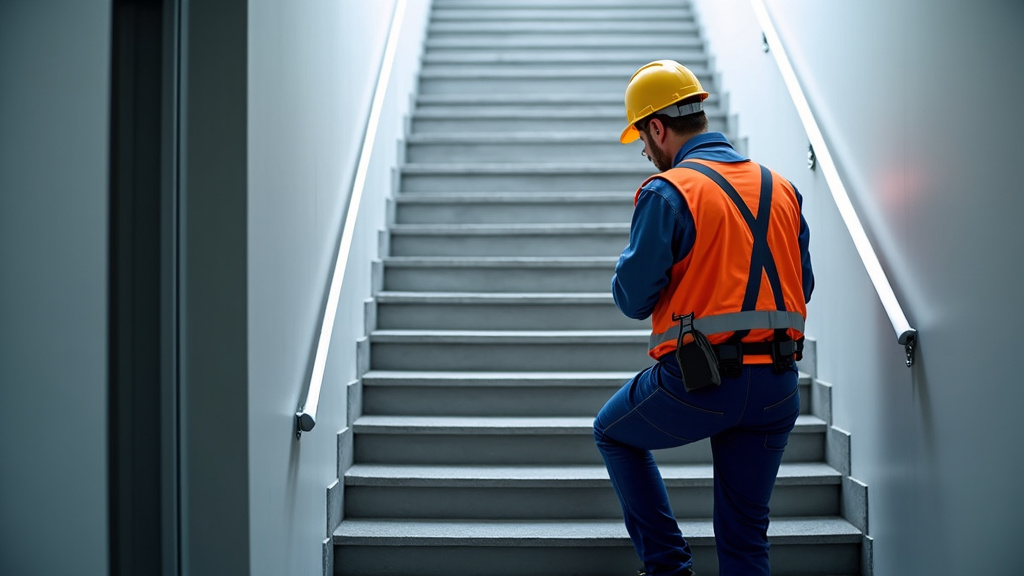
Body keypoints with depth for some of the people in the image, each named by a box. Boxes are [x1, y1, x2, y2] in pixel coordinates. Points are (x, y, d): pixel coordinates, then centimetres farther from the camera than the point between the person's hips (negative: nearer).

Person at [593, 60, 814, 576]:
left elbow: (632, 299, -7)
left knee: (614, 433, 24)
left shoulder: (668, 192, -9)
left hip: (699, 383, -5)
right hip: (778, 388, 6)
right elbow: (802, 286, 15)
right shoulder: (781, 188, 10)